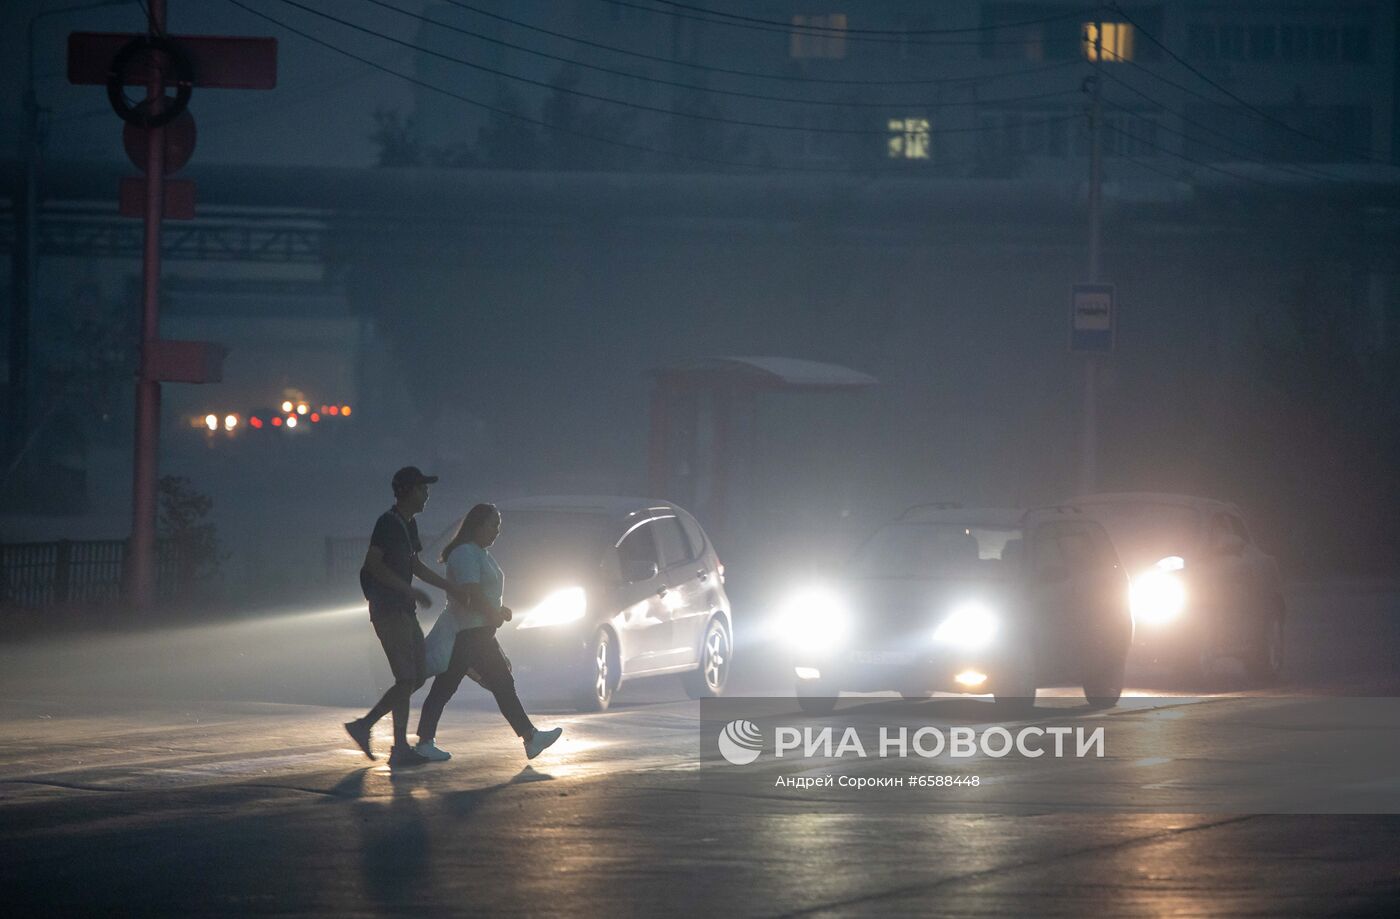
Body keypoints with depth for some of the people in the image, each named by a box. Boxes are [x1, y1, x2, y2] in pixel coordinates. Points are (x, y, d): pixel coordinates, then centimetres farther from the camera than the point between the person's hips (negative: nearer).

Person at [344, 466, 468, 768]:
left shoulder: (408, 525, 16)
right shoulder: (388, 523, -13)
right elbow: (373, 564, -21)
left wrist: (449, 586, 25)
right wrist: (410, 590, -23)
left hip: (404, 610, 10)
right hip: (388, 610, -10)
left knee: (418, 675, 9)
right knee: (406, 677, -11)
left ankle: (363, 725, 14)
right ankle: (400, 749, -7)